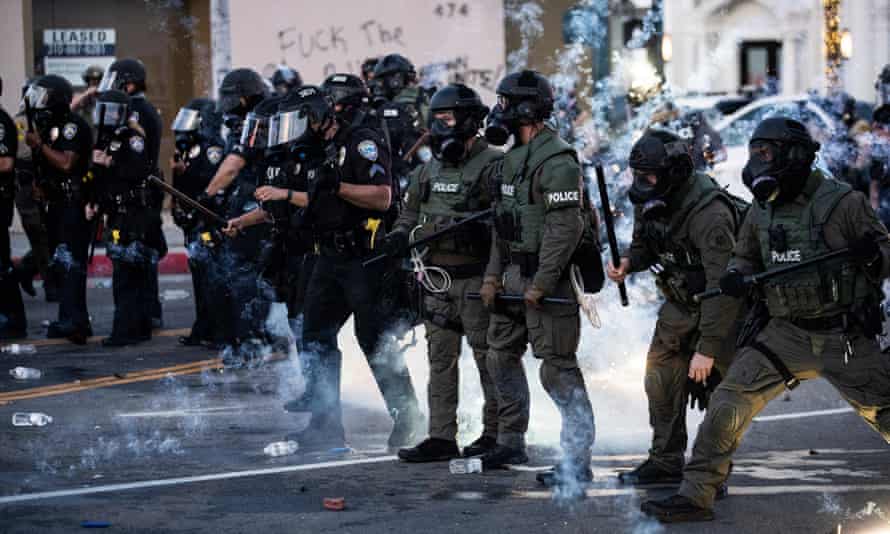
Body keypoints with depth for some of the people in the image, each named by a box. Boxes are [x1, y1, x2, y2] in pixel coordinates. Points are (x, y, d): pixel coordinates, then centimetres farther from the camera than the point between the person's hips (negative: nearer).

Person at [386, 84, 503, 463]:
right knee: (440, 358, 7)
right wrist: (401, 234, 3)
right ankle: (441, 438, 10)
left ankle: (495, 432, 9)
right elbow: (411, 212, 23)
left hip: (475, 278, -7)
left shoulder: (491, 165, -9)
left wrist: (480, 229, -31)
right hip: (437, 276, 7)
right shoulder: (429, 170, 15)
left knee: (487, 355, 1)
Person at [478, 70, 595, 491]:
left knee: (557, 369, -10)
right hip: (513, 275, 10)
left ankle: (578, 460, -8)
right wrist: (493, 275, 14)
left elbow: (565, 228, -22)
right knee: (502, 355, 17)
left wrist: (541, 285, -23)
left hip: (546, 277, -10)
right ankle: (511, 443, 30)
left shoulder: (555, 162, -17)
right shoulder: (514, 157, 15)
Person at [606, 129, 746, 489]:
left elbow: (722, 286, -36)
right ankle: (666, 462, 21)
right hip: (680, 303, 8)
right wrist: (627, 263, -14)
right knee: (661, 379, 8)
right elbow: (645, 245, 11)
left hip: (723, 307, -8)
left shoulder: (709, 213, -34)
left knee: (714, 386, -13)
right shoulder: (651, 202, -8)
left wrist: (707, 348, -37)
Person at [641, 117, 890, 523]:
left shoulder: (842, 202, -9)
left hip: (845, 338, -4)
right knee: (728, 404, -9)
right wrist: (736, 277, -1)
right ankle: (695, 495, -4)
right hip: (784, 333, 4)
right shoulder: (761, 211, 6)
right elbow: (745, 257, 22)